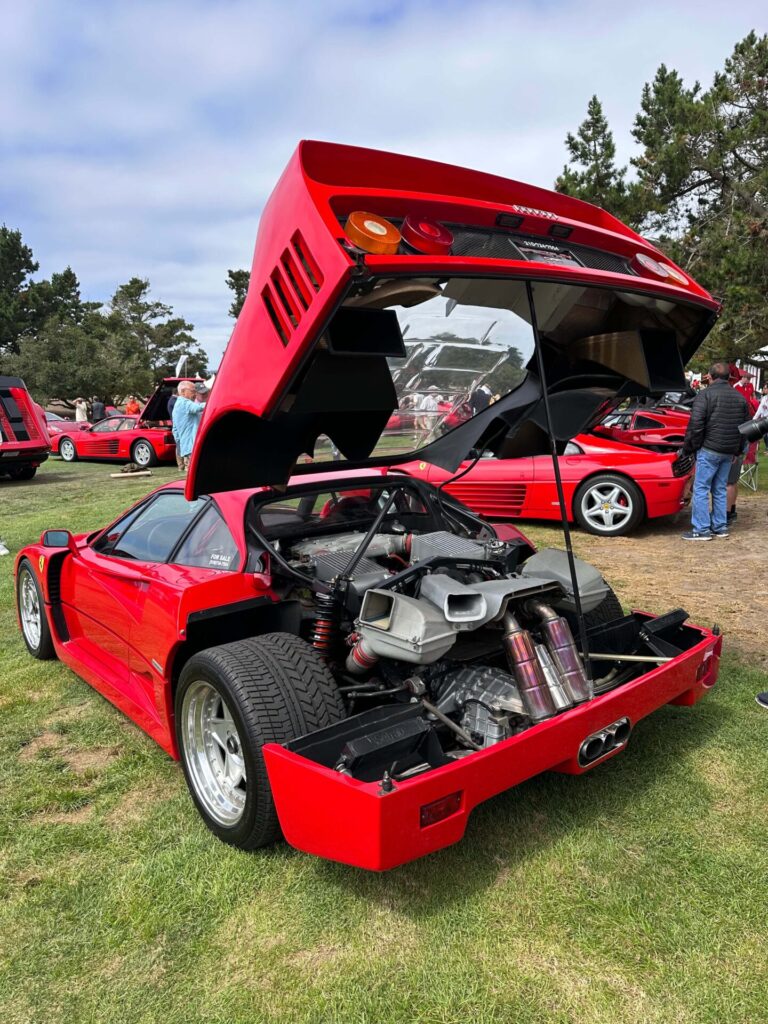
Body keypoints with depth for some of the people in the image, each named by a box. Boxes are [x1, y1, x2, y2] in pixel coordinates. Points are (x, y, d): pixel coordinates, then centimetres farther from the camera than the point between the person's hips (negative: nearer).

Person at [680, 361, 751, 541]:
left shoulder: (705, 395, -9)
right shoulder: (740, 398, 13)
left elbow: (695, 425, -15)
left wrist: (688, 448, -5)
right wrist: (737, 450, 25)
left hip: (709, 450, -7)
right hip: (729, 452, 7)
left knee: (701, 489, -2)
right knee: (720, 490, 15)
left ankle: (701, 530, -3)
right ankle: (720, 527, 19)